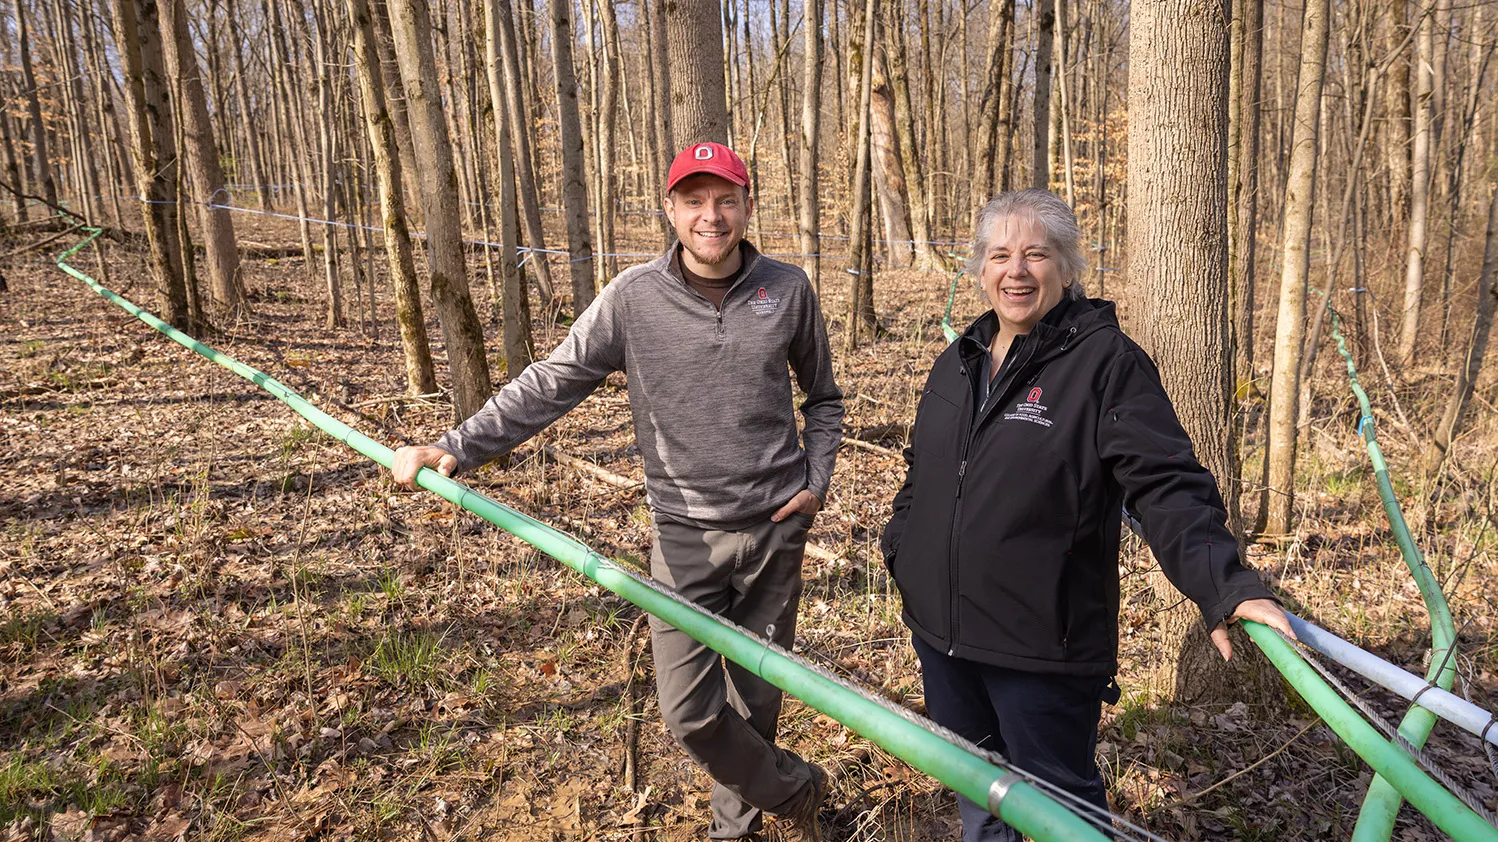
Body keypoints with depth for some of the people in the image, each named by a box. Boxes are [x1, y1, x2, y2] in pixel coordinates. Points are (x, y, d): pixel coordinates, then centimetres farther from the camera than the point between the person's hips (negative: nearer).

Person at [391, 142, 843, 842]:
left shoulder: (788, 290, -1)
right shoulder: (633, 298, -6)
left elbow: (822, 397, 13)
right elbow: (548, 386, -9)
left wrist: (816, 480, 1)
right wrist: (456, 448, -19)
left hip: (776, 528, 1)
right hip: (685, 534, -1)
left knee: (755, 697, 13)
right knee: (689, 713, 0)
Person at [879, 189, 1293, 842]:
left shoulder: (1107, 361, -12)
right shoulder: (956, 363, 8)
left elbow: (1168, 486, -20)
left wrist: (1225, 585, -32)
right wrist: (899, 550, 19)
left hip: (1044, 645, -6)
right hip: (941, 630, 6)